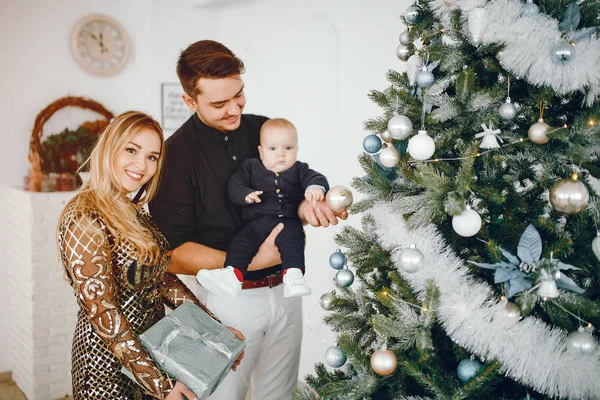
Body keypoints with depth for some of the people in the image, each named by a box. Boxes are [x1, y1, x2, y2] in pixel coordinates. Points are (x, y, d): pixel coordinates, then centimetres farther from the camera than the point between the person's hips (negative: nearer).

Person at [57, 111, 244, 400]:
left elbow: (163, 279, 6)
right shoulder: (85, 221, -21)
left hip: (151, 347, 8)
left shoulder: (134, 214, 5)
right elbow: (103, 313, -24)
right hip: (111, 363, -8)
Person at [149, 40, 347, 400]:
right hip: (231, 298, -4)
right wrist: (250, 262, -21)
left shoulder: (265, 130, 4)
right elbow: (173, 255, -13)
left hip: (285, 288, 5)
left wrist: (307, 206, -12)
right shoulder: (178, 153, -10)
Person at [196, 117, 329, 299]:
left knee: (292, 237, -32)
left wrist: (316, 187, -23)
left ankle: (293, 275, -45)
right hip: (258, 221, 1)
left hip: (289, 221, -1)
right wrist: (246, 195, -15)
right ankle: (232, 275, -37)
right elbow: (234, 185, 9)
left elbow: (315, 177, 4)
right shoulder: (250, 167, 20)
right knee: (242, 240, -24)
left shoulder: (299, 170, 21)